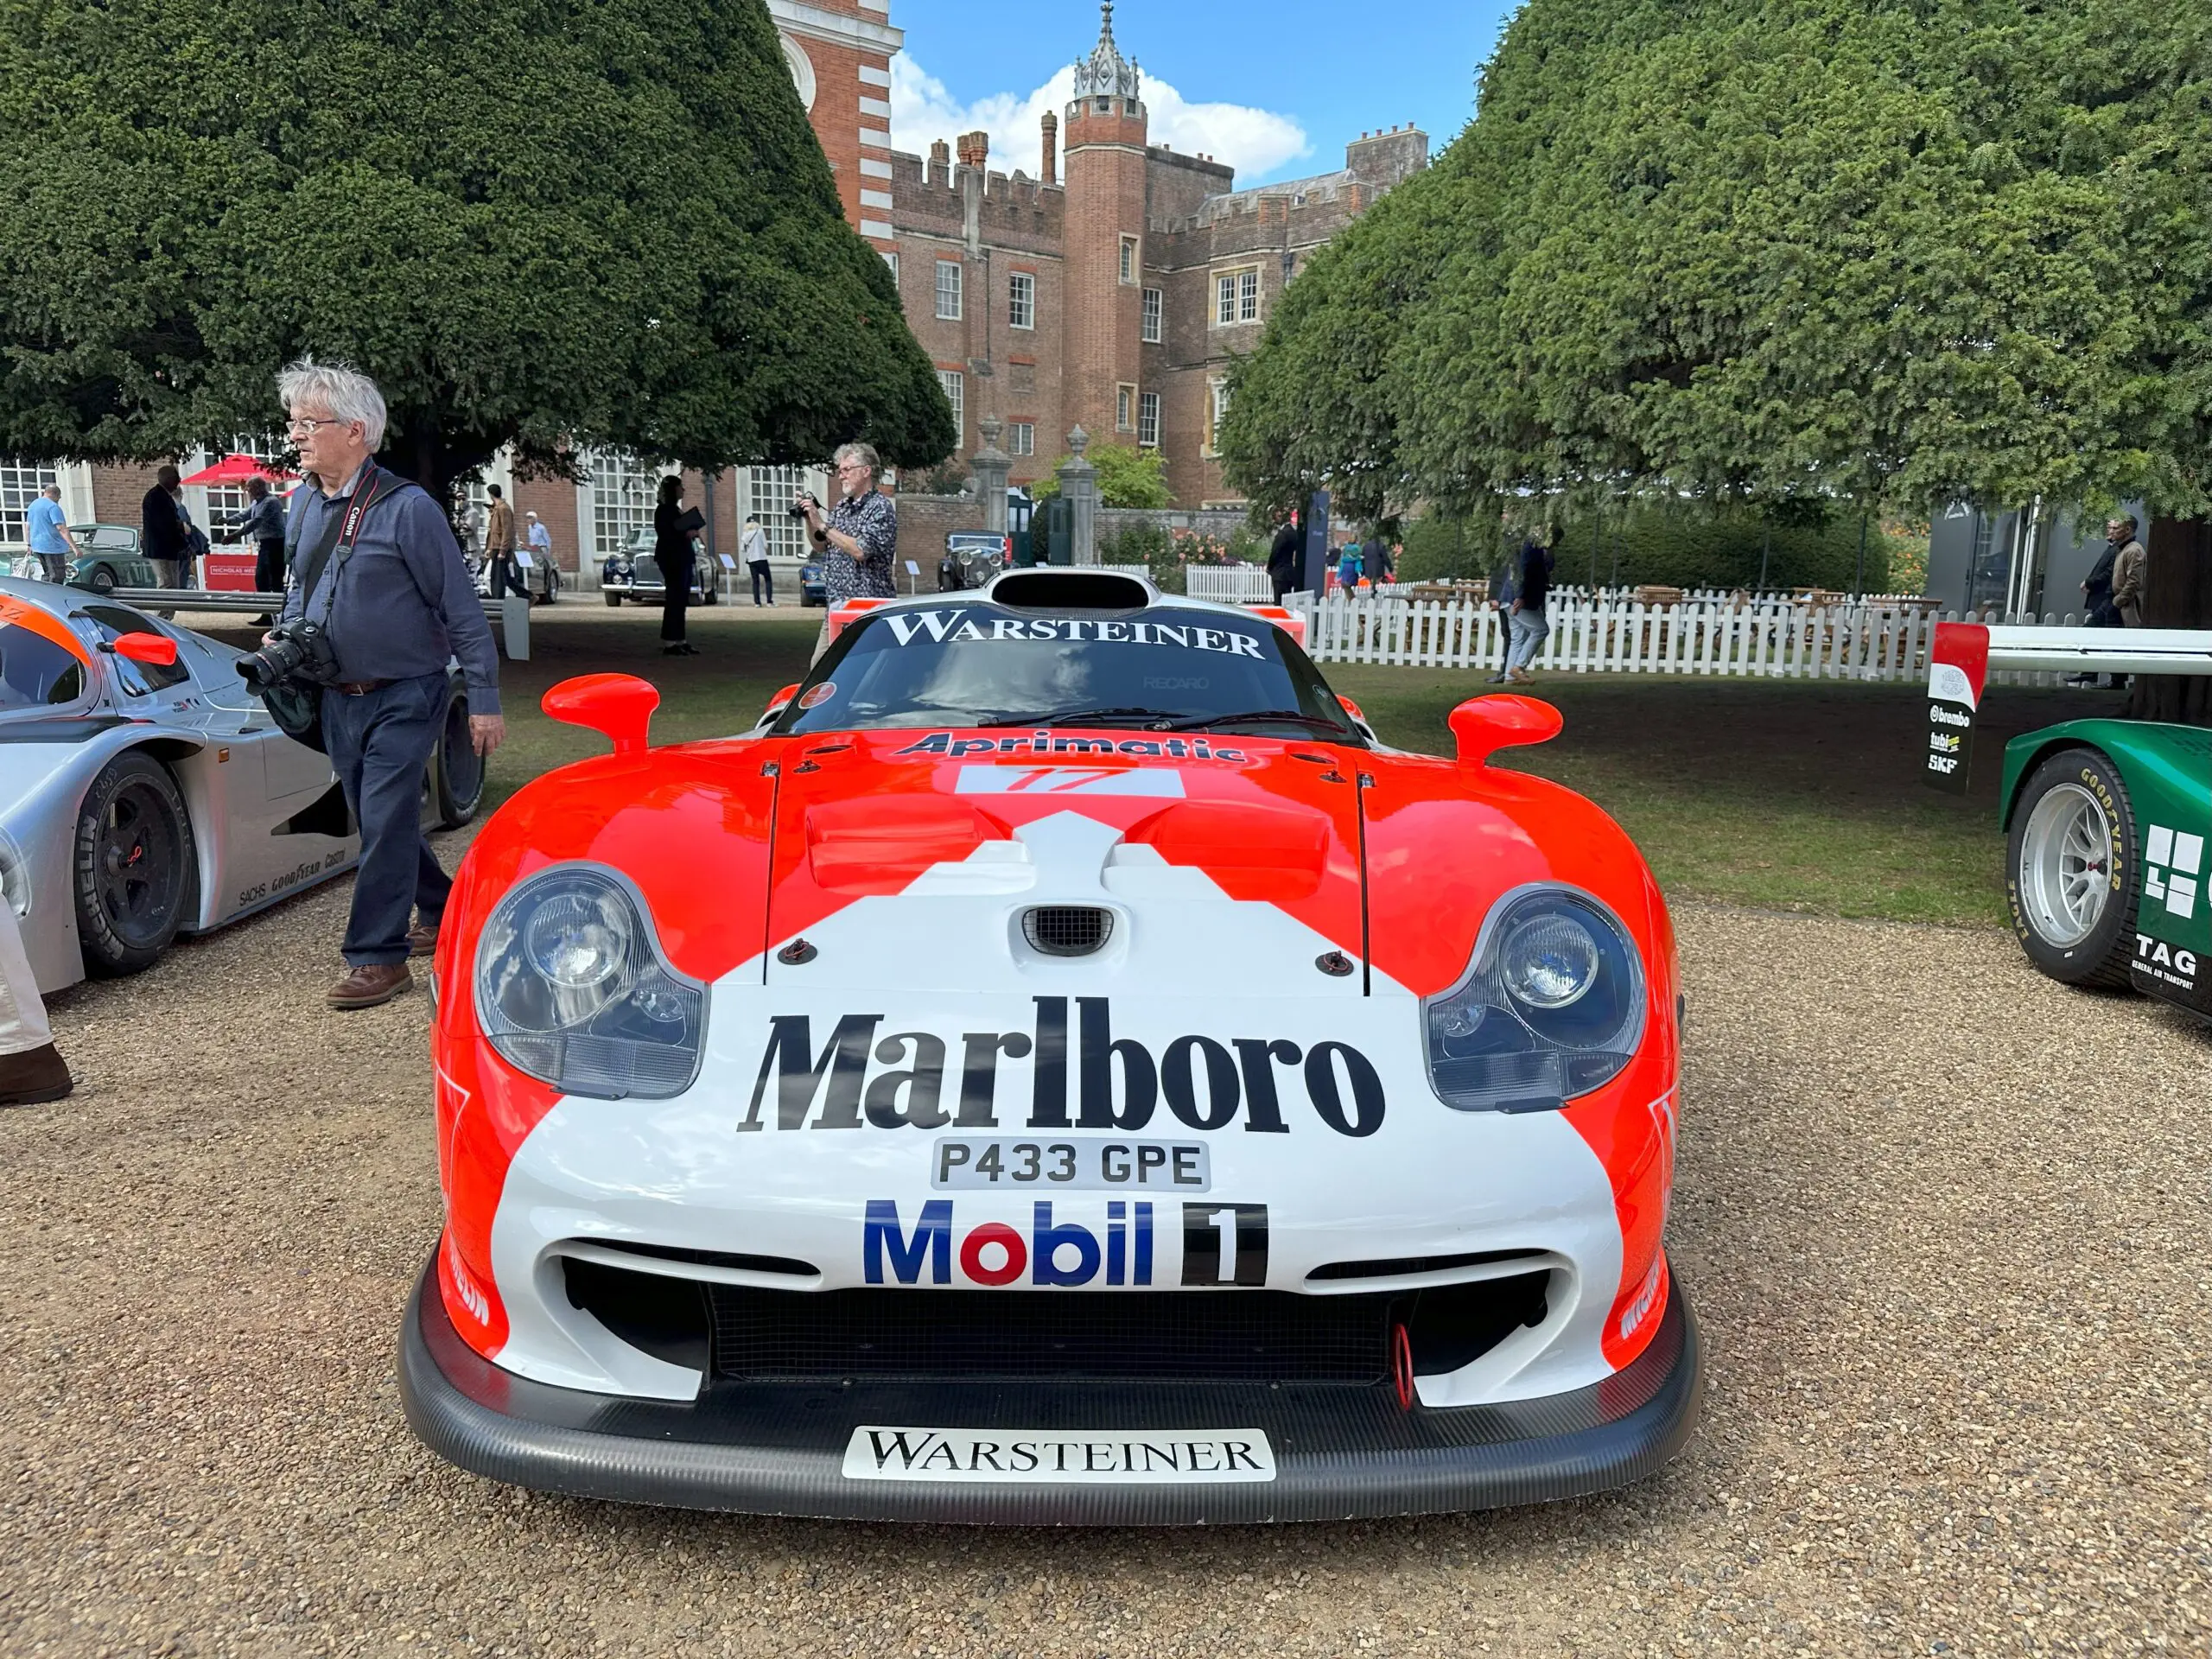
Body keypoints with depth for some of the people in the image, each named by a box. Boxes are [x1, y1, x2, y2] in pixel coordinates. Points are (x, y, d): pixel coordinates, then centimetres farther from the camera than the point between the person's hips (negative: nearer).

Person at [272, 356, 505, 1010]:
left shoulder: (406, 508, -15)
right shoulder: (305, 500, 6)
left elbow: (461, 610, -13)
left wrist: (485, 700, -13)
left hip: (404, 697, -8)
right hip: (338, 697, 8)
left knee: (386, 823, -8)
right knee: (380, 820, 16)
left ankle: (378, 957, 1)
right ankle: (443, 913, 34)